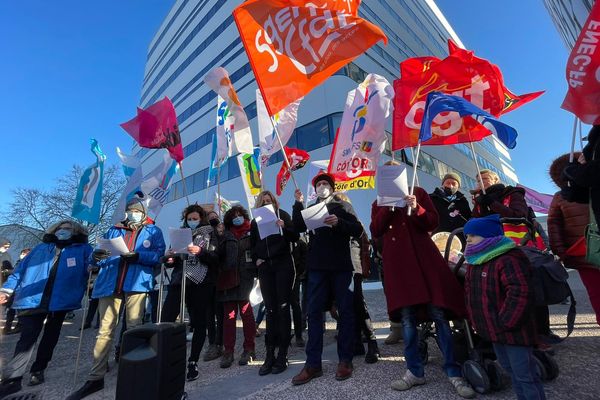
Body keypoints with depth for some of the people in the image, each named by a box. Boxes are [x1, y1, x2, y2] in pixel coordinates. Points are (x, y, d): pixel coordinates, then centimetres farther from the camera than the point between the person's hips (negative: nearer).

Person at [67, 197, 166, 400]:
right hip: (110, 284, 3)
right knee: (105, 330, 7)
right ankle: (96, 378, 17)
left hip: (136, 284, -3)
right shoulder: (114, 230, 19)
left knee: (133, 328, 2)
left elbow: (158, 255, -5)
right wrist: (96, 255, -11)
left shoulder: (153, 231, 8)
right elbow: (101, 255, 13)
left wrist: (138, 256, -21)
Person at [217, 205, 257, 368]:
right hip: (228, 277, 3)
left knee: (246, 311, 0)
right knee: (229, 313, 4)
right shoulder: (226, 235, 14)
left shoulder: (251, 232, 6)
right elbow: (220, 255, 10)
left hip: (245, 277, -2)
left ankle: (249, 349, 13)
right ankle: (228, 351, 13)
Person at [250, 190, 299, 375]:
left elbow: (295, 237, -3)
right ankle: (270, 355, 12)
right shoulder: (255, 221, 13)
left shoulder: (282, 215, 3)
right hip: (265, 267, 3)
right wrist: (256, 259, 3)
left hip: (283, 265, -3)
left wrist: (284, 227, -20)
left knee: (283, 308, 0)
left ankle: (282, 355, 9)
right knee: (270, 310, 5)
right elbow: (252, 244, 19)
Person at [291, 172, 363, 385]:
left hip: (341, 266, -2)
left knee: (345, 312, 5)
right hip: (317, 267, 3)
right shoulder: (310, 208, 16)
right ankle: (313, 363, 12)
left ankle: (345, 360, 18)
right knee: (314, 312, 3)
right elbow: (298, 228, -1)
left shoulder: (342, 206, 8)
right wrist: (298, 203, -8)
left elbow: (358, 230, -4)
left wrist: (338, 222, -19)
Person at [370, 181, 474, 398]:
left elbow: (433, 222, 1)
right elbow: (375, 231, 0)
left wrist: (416, 208, -16)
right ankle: (415, 371, 18)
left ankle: (454, 373, 14)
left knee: (438, 313, 0)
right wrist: (388, 207, -9)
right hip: (397, 261, 2)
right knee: (406, 317, 4)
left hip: (423, 256, -1)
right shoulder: (378, 203, 14)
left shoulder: (417, 192, 9)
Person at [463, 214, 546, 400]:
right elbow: (470, 292, 17)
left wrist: (506, 322, -24)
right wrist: (475, 318, 11)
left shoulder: (508, 260, -24)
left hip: (513, 332, -9)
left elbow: (520, 293, -29)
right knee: (510, 369, 24)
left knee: (524, 375, 5)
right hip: (494, 331, 9)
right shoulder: (475, 262, 6)